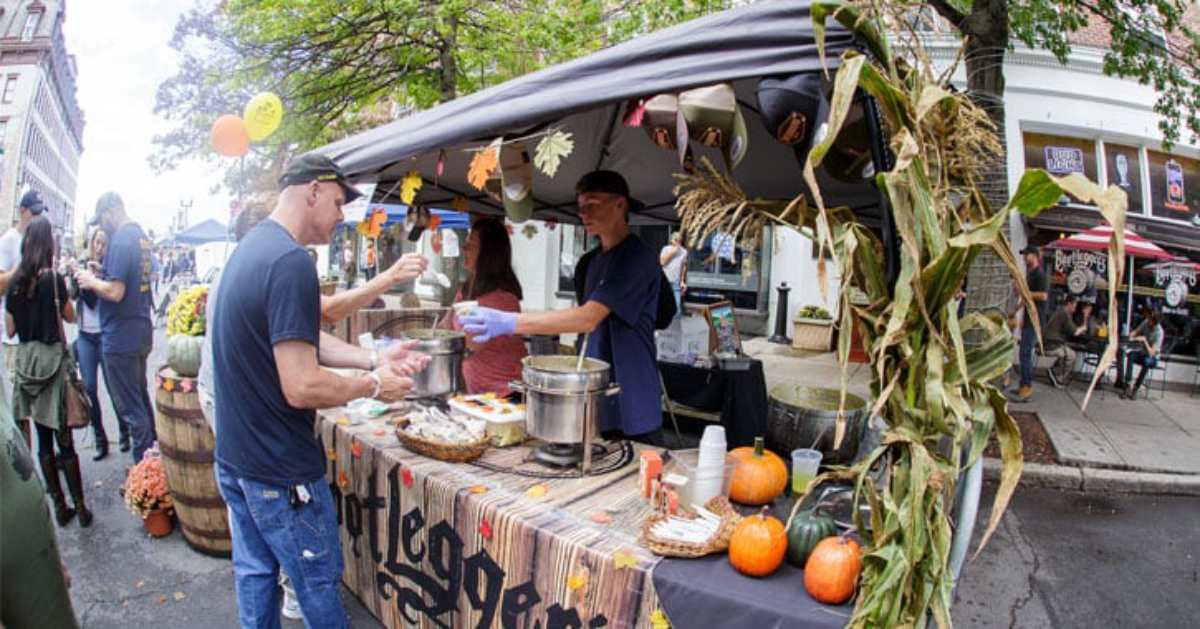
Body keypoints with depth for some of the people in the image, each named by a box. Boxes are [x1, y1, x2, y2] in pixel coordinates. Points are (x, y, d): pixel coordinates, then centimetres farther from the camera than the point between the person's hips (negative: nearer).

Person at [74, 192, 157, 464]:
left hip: (120, 338, -9)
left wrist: (91, 281, -8)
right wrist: (100, 274, 8)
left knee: (130, 407, 0)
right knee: (141, 399, 21)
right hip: (141, 332, 9)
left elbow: (115, 292, -25)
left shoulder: (120, 240, -19)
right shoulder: (141, 235, 9)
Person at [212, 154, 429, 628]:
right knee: (318, 582, 10)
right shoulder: (291, 263, -25)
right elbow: (302, 388, -28)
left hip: (234, 457, 9)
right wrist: (374, 385, -13)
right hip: (279, 471, -9)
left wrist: (373, 358, 3)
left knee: (254, 571, 21)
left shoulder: (249, 248, 7)